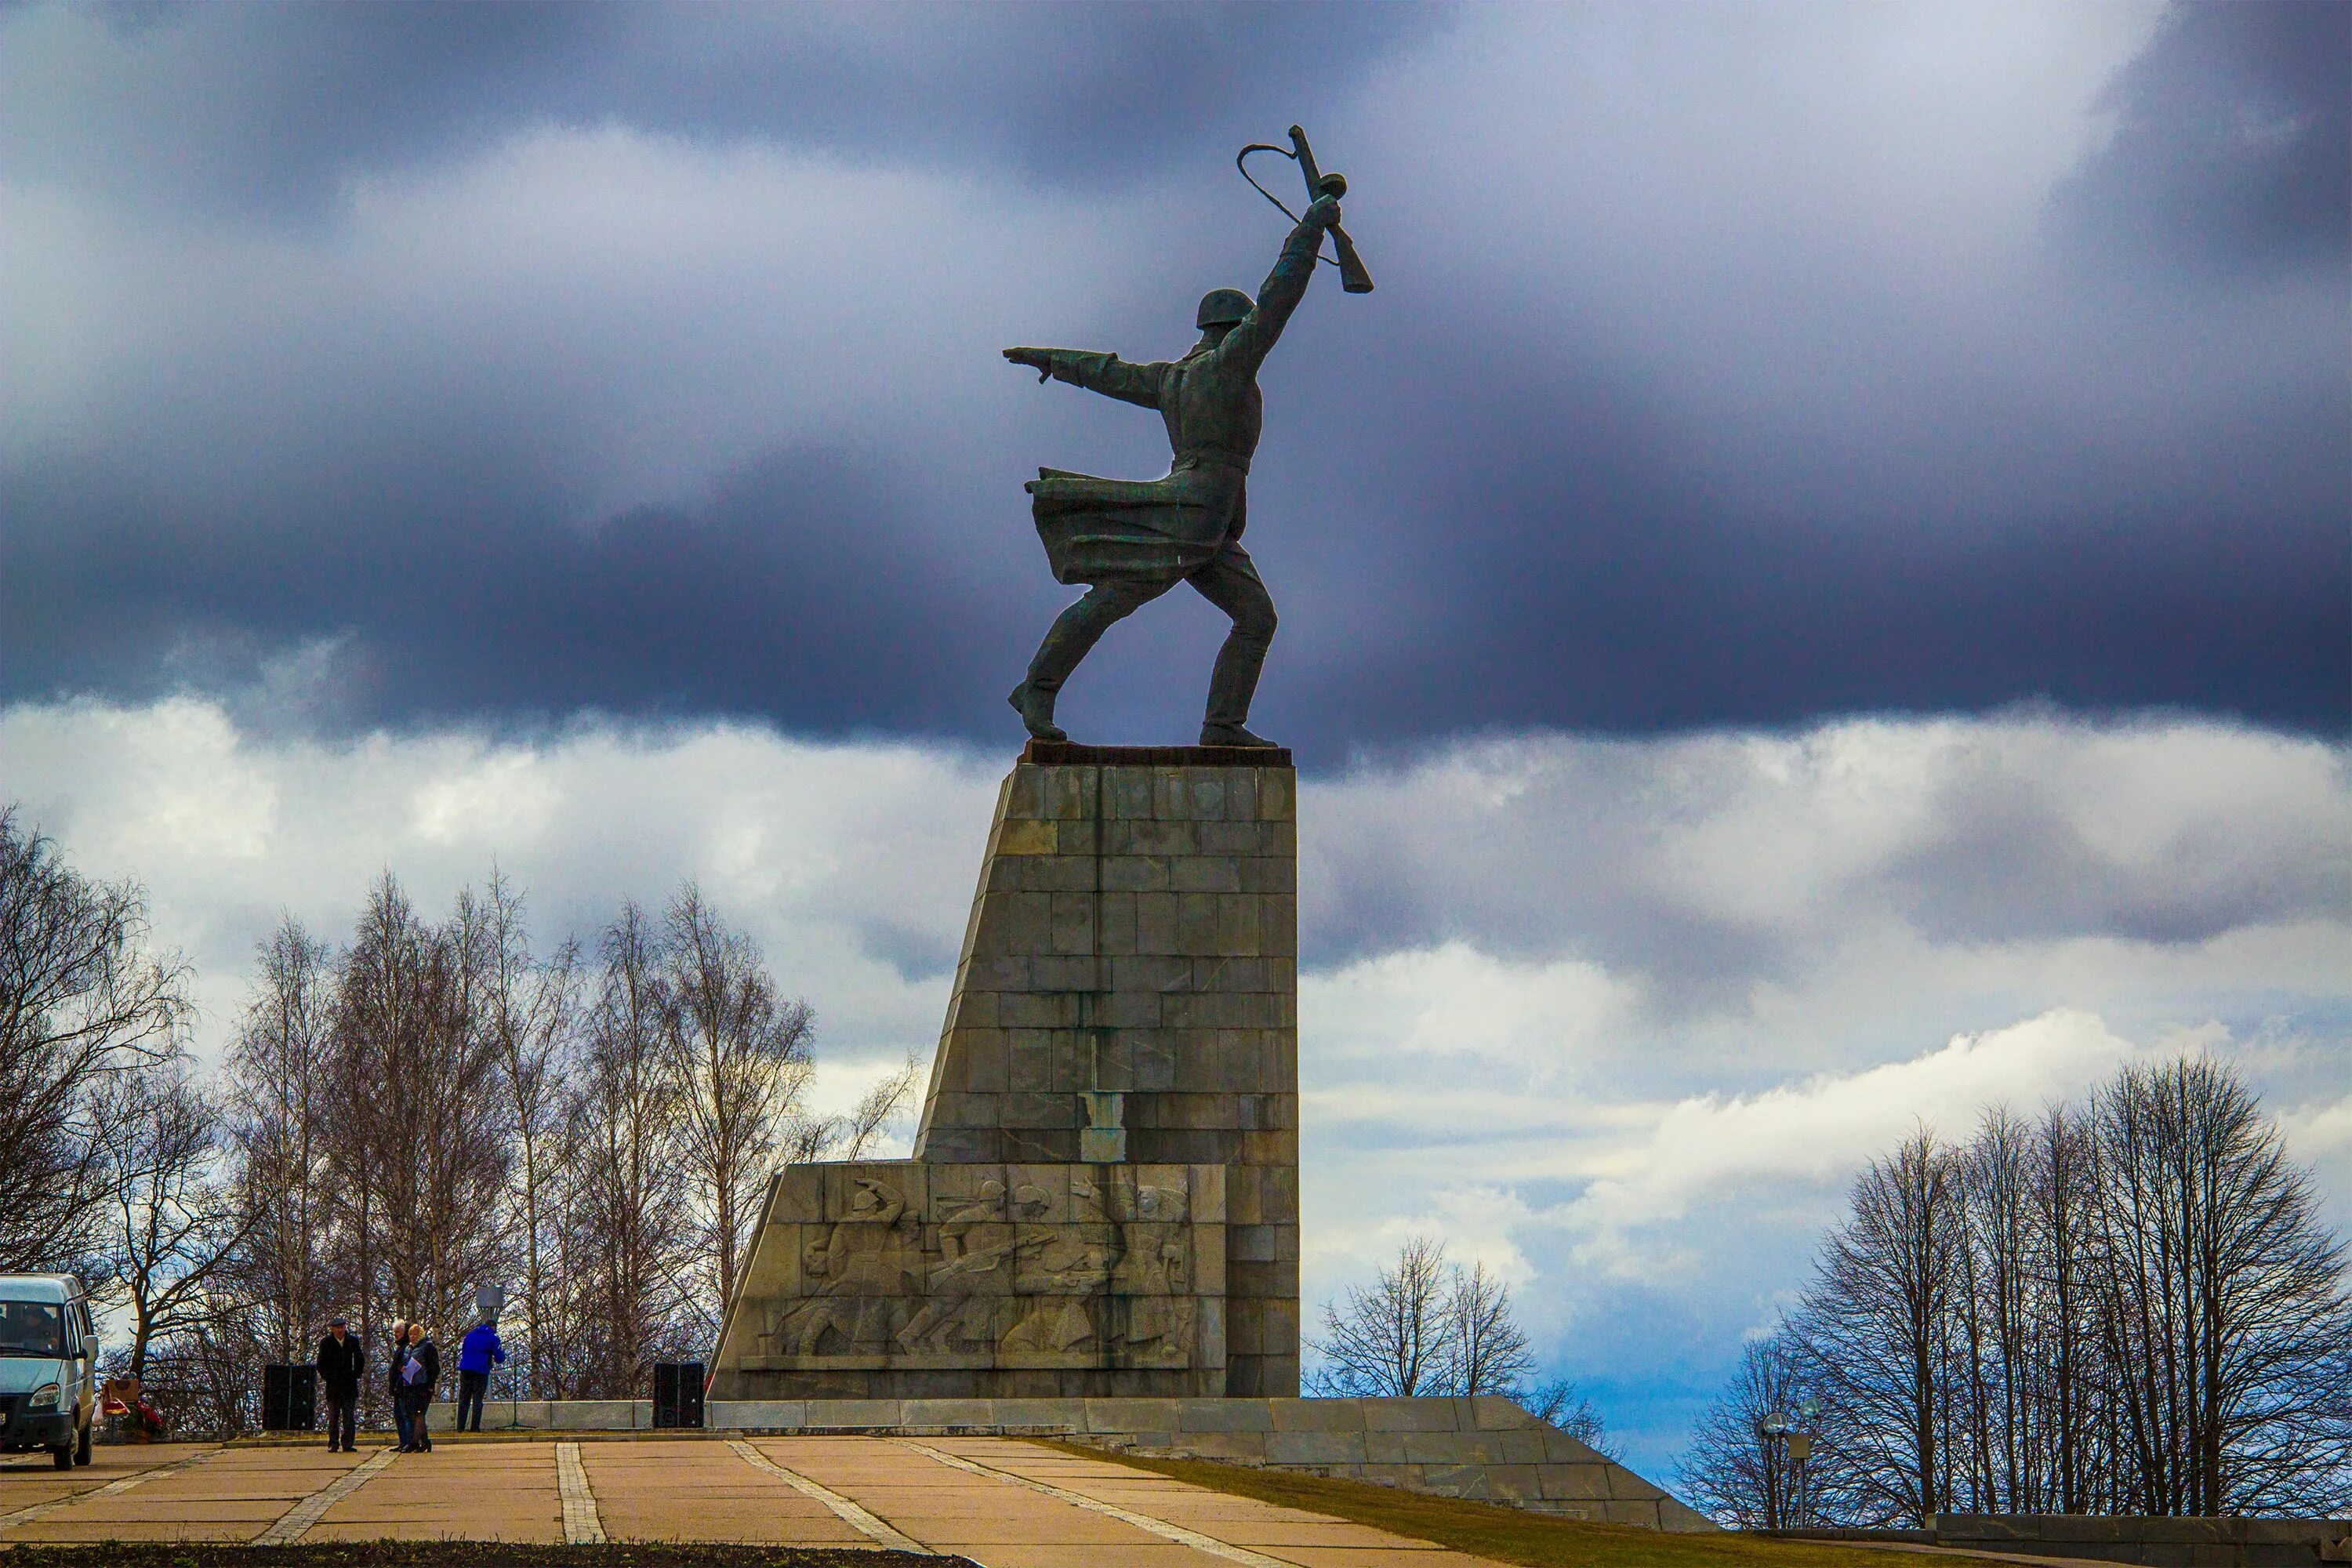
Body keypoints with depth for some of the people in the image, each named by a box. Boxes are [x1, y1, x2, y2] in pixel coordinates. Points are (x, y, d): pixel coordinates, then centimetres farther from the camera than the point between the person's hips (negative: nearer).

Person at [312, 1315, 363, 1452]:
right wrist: (328, 1378, -6)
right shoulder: (326, 1343, 2)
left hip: (349, 1384, 1)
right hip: (333, 1385, -1)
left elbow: (360, 1360, 16)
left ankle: (347, 1444, 2)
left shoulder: (353, 1341, 8)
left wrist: (356, 1375, 6)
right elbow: (320, 1364, 4)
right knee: (333, 1417, 1)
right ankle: (333, 1444, 6)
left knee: (349, 1416, -2)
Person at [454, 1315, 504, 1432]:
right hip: (481, 1371, -3)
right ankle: (475, 1427, -4)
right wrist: (503, 1351, 17)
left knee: (463, 1399, 7)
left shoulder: (470, 1335, 16)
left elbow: (463, 1351, 24)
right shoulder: (493, 1338, 0)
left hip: (465, 1370, 4)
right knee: (478, 1399, 2)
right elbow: (499, 1358, -4)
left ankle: (460, 1427, 2)